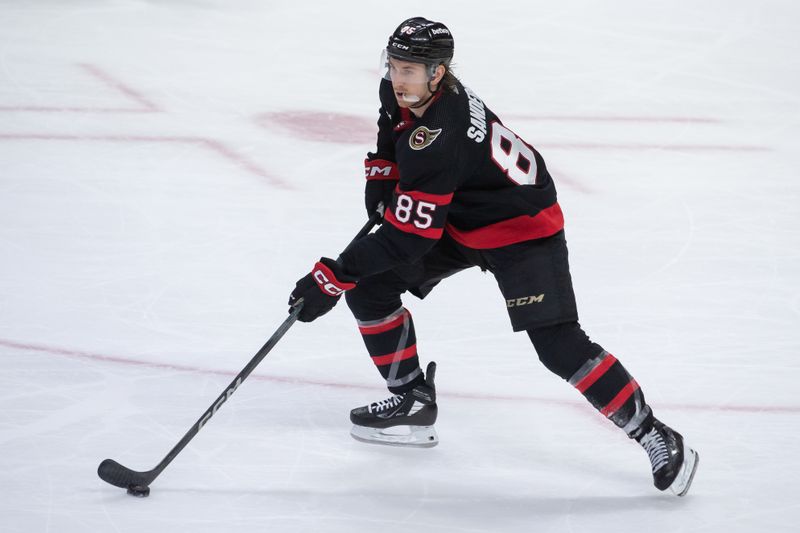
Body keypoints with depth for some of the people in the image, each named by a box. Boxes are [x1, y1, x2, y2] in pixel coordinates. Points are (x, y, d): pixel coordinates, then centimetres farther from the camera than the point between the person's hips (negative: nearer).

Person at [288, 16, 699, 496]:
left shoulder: (436, 141, -36)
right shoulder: (402, 92, -10)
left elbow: (407, 238, -35)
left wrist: (333, 278, -32)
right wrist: (383, 171, 6)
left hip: (522, 227, -9)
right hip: (459, 218, 10)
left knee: (559, 345, -19)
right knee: (369, 288, 1)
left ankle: (656, 438, -9)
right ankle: (414, 401, 15)